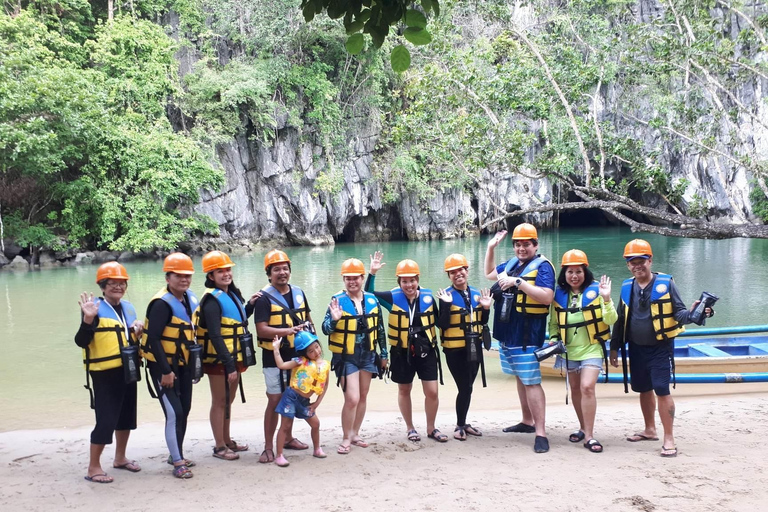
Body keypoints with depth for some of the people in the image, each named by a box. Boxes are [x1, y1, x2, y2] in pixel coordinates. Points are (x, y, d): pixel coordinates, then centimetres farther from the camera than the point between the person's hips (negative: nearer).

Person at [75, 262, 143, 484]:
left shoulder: (128, 307, 10)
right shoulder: (95, 309, -12)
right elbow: (81, 341, -20)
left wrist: (138, 331, 0)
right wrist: (88, 319, -33)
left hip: (127, 371, 8)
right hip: (105, 374, -8)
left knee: (127, 415, 18)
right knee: (106, 419, -8)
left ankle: (120, 458, 35)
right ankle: (93, 468, 7)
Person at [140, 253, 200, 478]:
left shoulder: (190, 299, 3)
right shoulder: (162, 303, -21)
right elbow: (153, 339, -23)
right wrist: (165, 371, -22)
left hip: (183, 364, 8)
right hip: (163, 366, -8)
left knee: (184, 410, 14)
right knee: (174, 413, -9)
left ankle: (176, 455, 30)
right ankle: (178, 462, 0)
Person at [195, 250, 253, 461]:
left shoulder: (232, 295, 11)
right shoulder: (212, 300, -16)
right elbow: (215, 336, -23)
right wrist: (229, 364, -24)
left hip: (234, 359, 8)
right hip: (219, 361, -8)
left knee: (227, 402, 18)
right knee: (219, 402, 2)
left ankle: (227, 441, 29)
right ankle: (219, 447, 12)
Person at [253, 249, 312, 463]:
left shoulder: (298, 293, 7)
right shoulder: (264, 298, -12)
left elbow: (307, 319, 20)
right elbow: (261, 330, -20)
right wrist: (289, 331, -28)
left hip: (297, 355, 6)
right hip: (274, 357, -6)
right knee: (275, 400, -3)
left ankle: (288, 438, 32)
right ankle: (268, 447, 6)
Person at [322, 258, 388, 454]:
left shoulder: (372, 300, 2)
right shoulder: (337, 300, -10)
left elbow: (379, 329, 11)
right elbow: (326, 329, -12)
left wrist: (384, 353, 13)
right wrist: (334, 319, -32)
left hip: (367, 355, 5)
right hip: (346, 357, -5)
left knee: (363, 397, 14)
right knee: (352, 398, -9)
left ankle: (355, 433, 30)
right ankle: (346, 438, 9)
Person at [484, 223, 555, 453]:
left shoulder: (542, 266, -10)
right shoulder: (511, 263, 13)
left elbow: (547, 297, -23)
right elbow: (489, 273, 31)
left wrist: (519, 282, -26)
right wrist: (490, 248, 22)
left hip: (526, 335, -8)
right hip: (507, 333, 8)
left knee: (531, 382, -10)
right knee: (520, 377, 18)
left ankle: (541, 433, -6)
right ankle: (527, 422, 31)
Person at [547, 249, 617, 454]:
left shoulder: (595, 290, -8)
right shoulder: (559, 295, 1)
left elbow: (610, 320, -13)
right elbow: (553, 322, 11)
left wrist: (606, 299, -26)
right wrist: (554, 338, -5)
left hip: (591, 348, -4)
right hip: (568, 350, 4)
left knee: (587, 387, -16)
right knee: (575, 389, 15)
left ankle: (589, 435, -8)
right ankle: (583, 428, 33)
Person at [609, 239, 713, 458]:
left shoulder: (665, 283, -9)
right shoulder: (627, 287, 4)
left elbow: (678, 312, -8)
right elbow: (621, 319, 11)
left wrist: (690, 314, -30)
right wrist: (614, 347, 12)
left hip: (660, 348, -5)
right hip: (636, 349, 5)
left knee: (662, 391, -8)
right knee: (644, 390, 15)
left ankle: (669, 439, 2)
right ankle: (650, 430, 33)